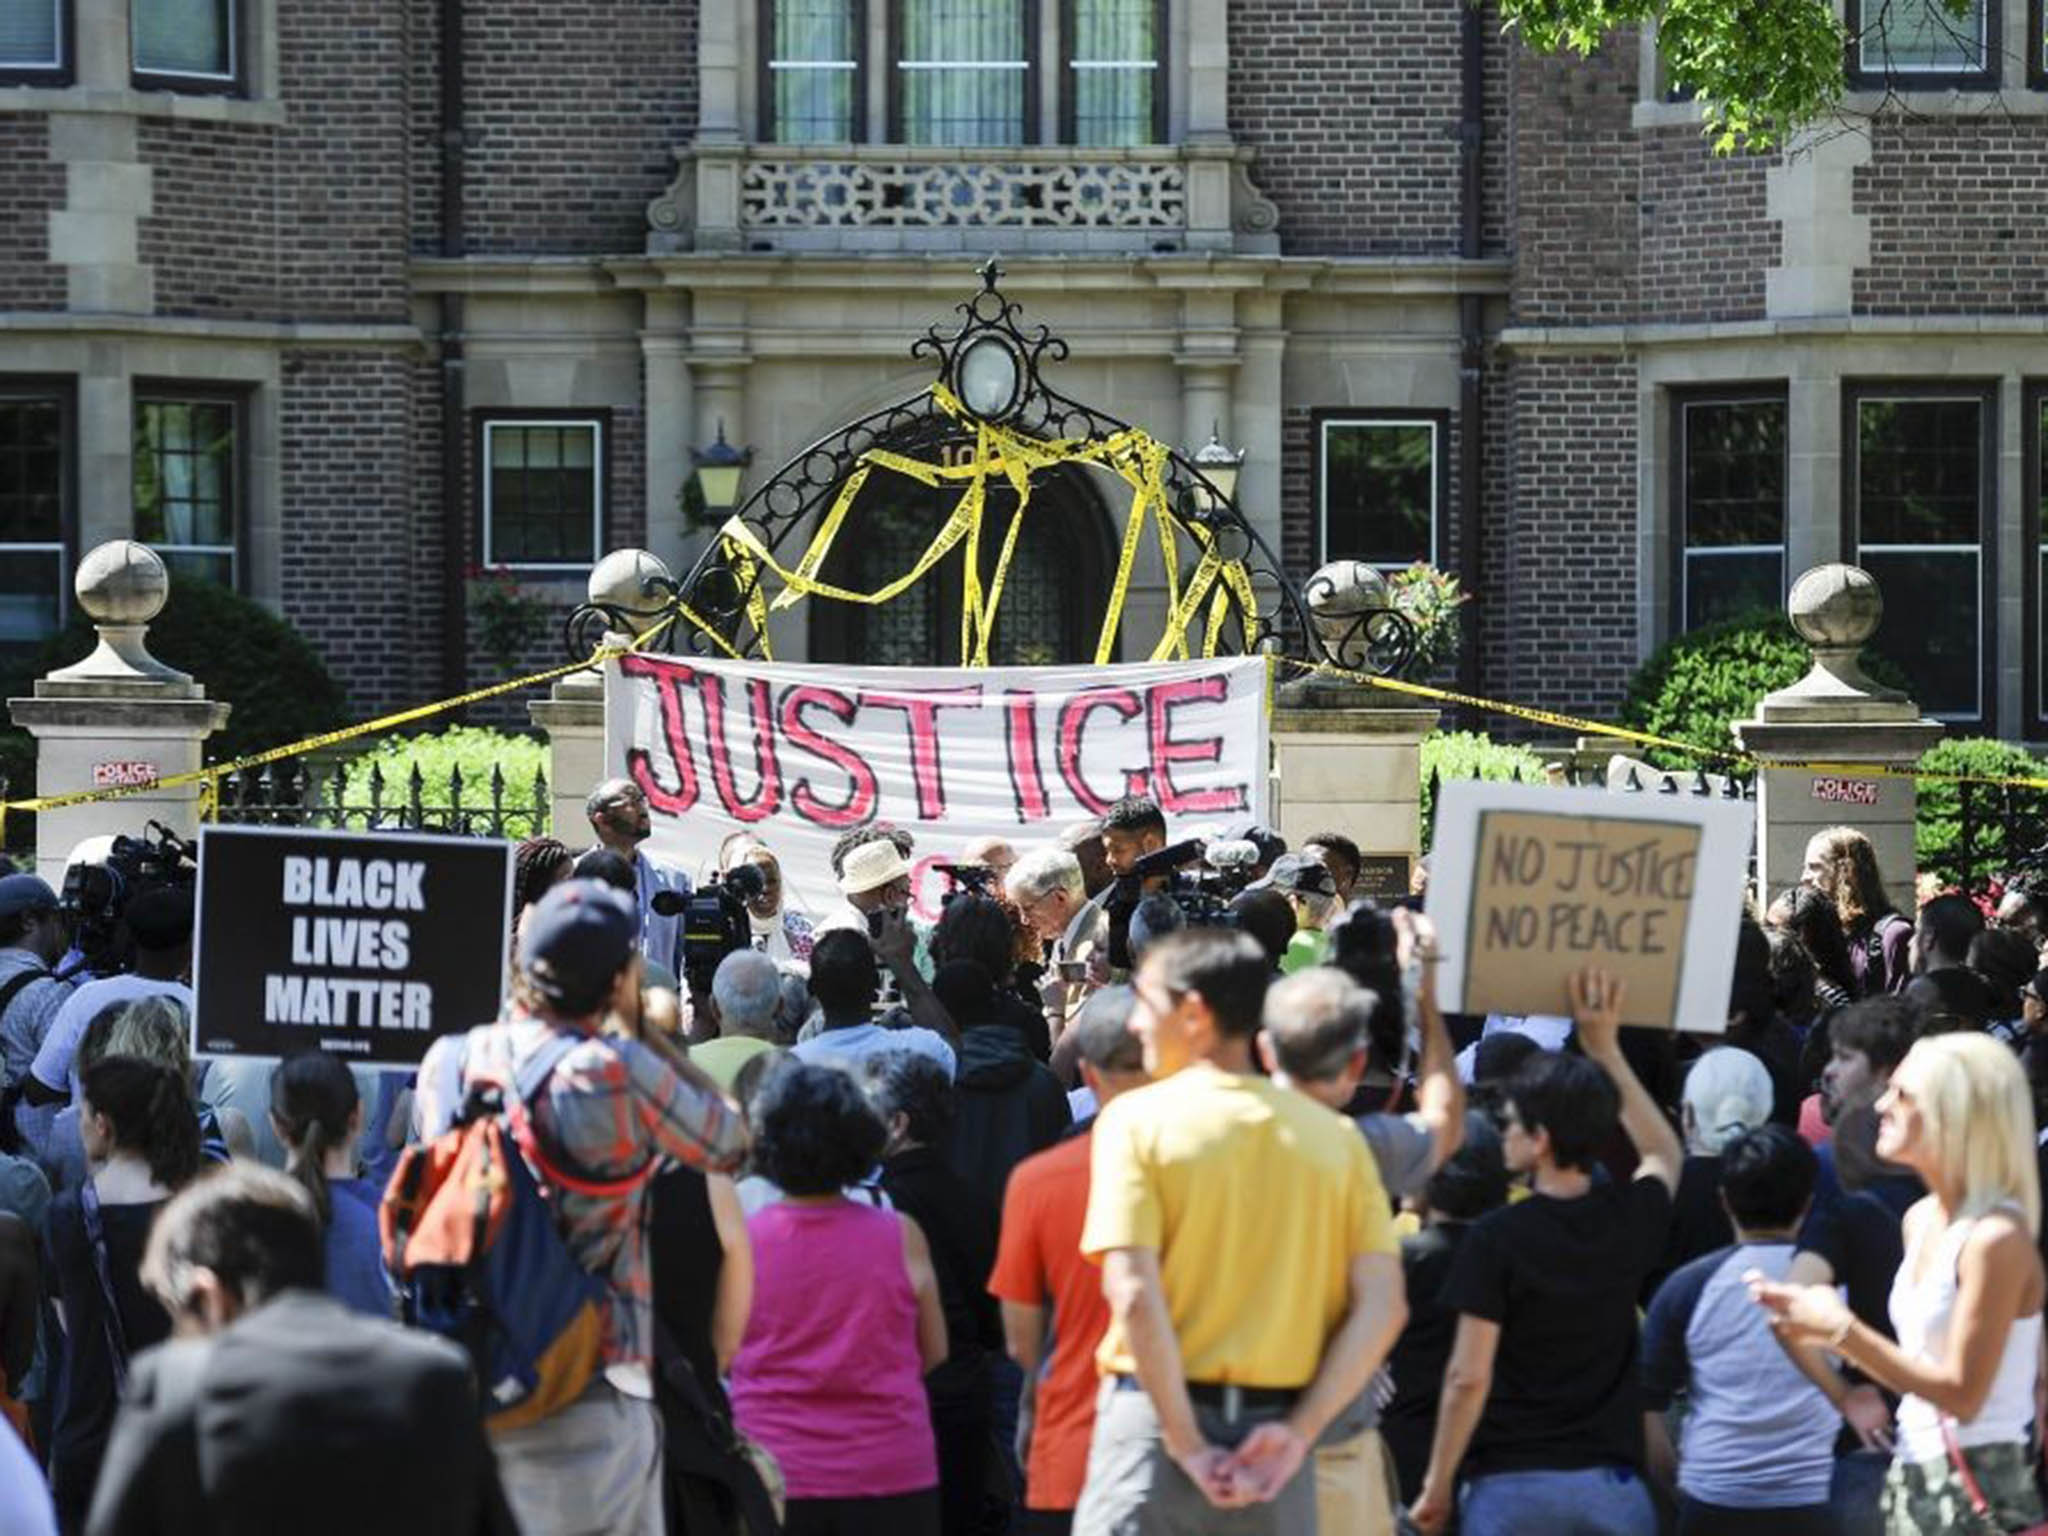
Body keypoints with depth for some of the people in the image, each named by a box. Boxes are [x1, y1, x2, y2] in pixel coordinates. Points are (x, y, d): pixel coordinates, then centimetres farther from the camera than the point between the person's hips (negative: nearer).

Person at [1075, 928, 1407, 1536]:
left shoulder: (1138, 1120, -5)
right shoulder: (1333, 1136, 7)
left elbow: (1133, 1294, -15)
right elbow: (1382, 1306, -1)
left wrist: (1187, 1446, -12)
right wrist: (1298, 1433, -4)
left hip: (1155, 1419, -4)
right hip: (1275, 1442, 4)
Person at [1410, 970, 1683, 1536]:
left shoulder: (1498, 1238, -9)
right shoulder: (1630, 1219, 3)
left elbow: (1468, 1377, -9)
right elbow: (1664, 1152, 29)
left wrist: (1437, 1486, 1)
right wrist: (1606, 1049, 29)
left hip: (1511, 1483, -3)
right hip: (1611, 1483, 3)